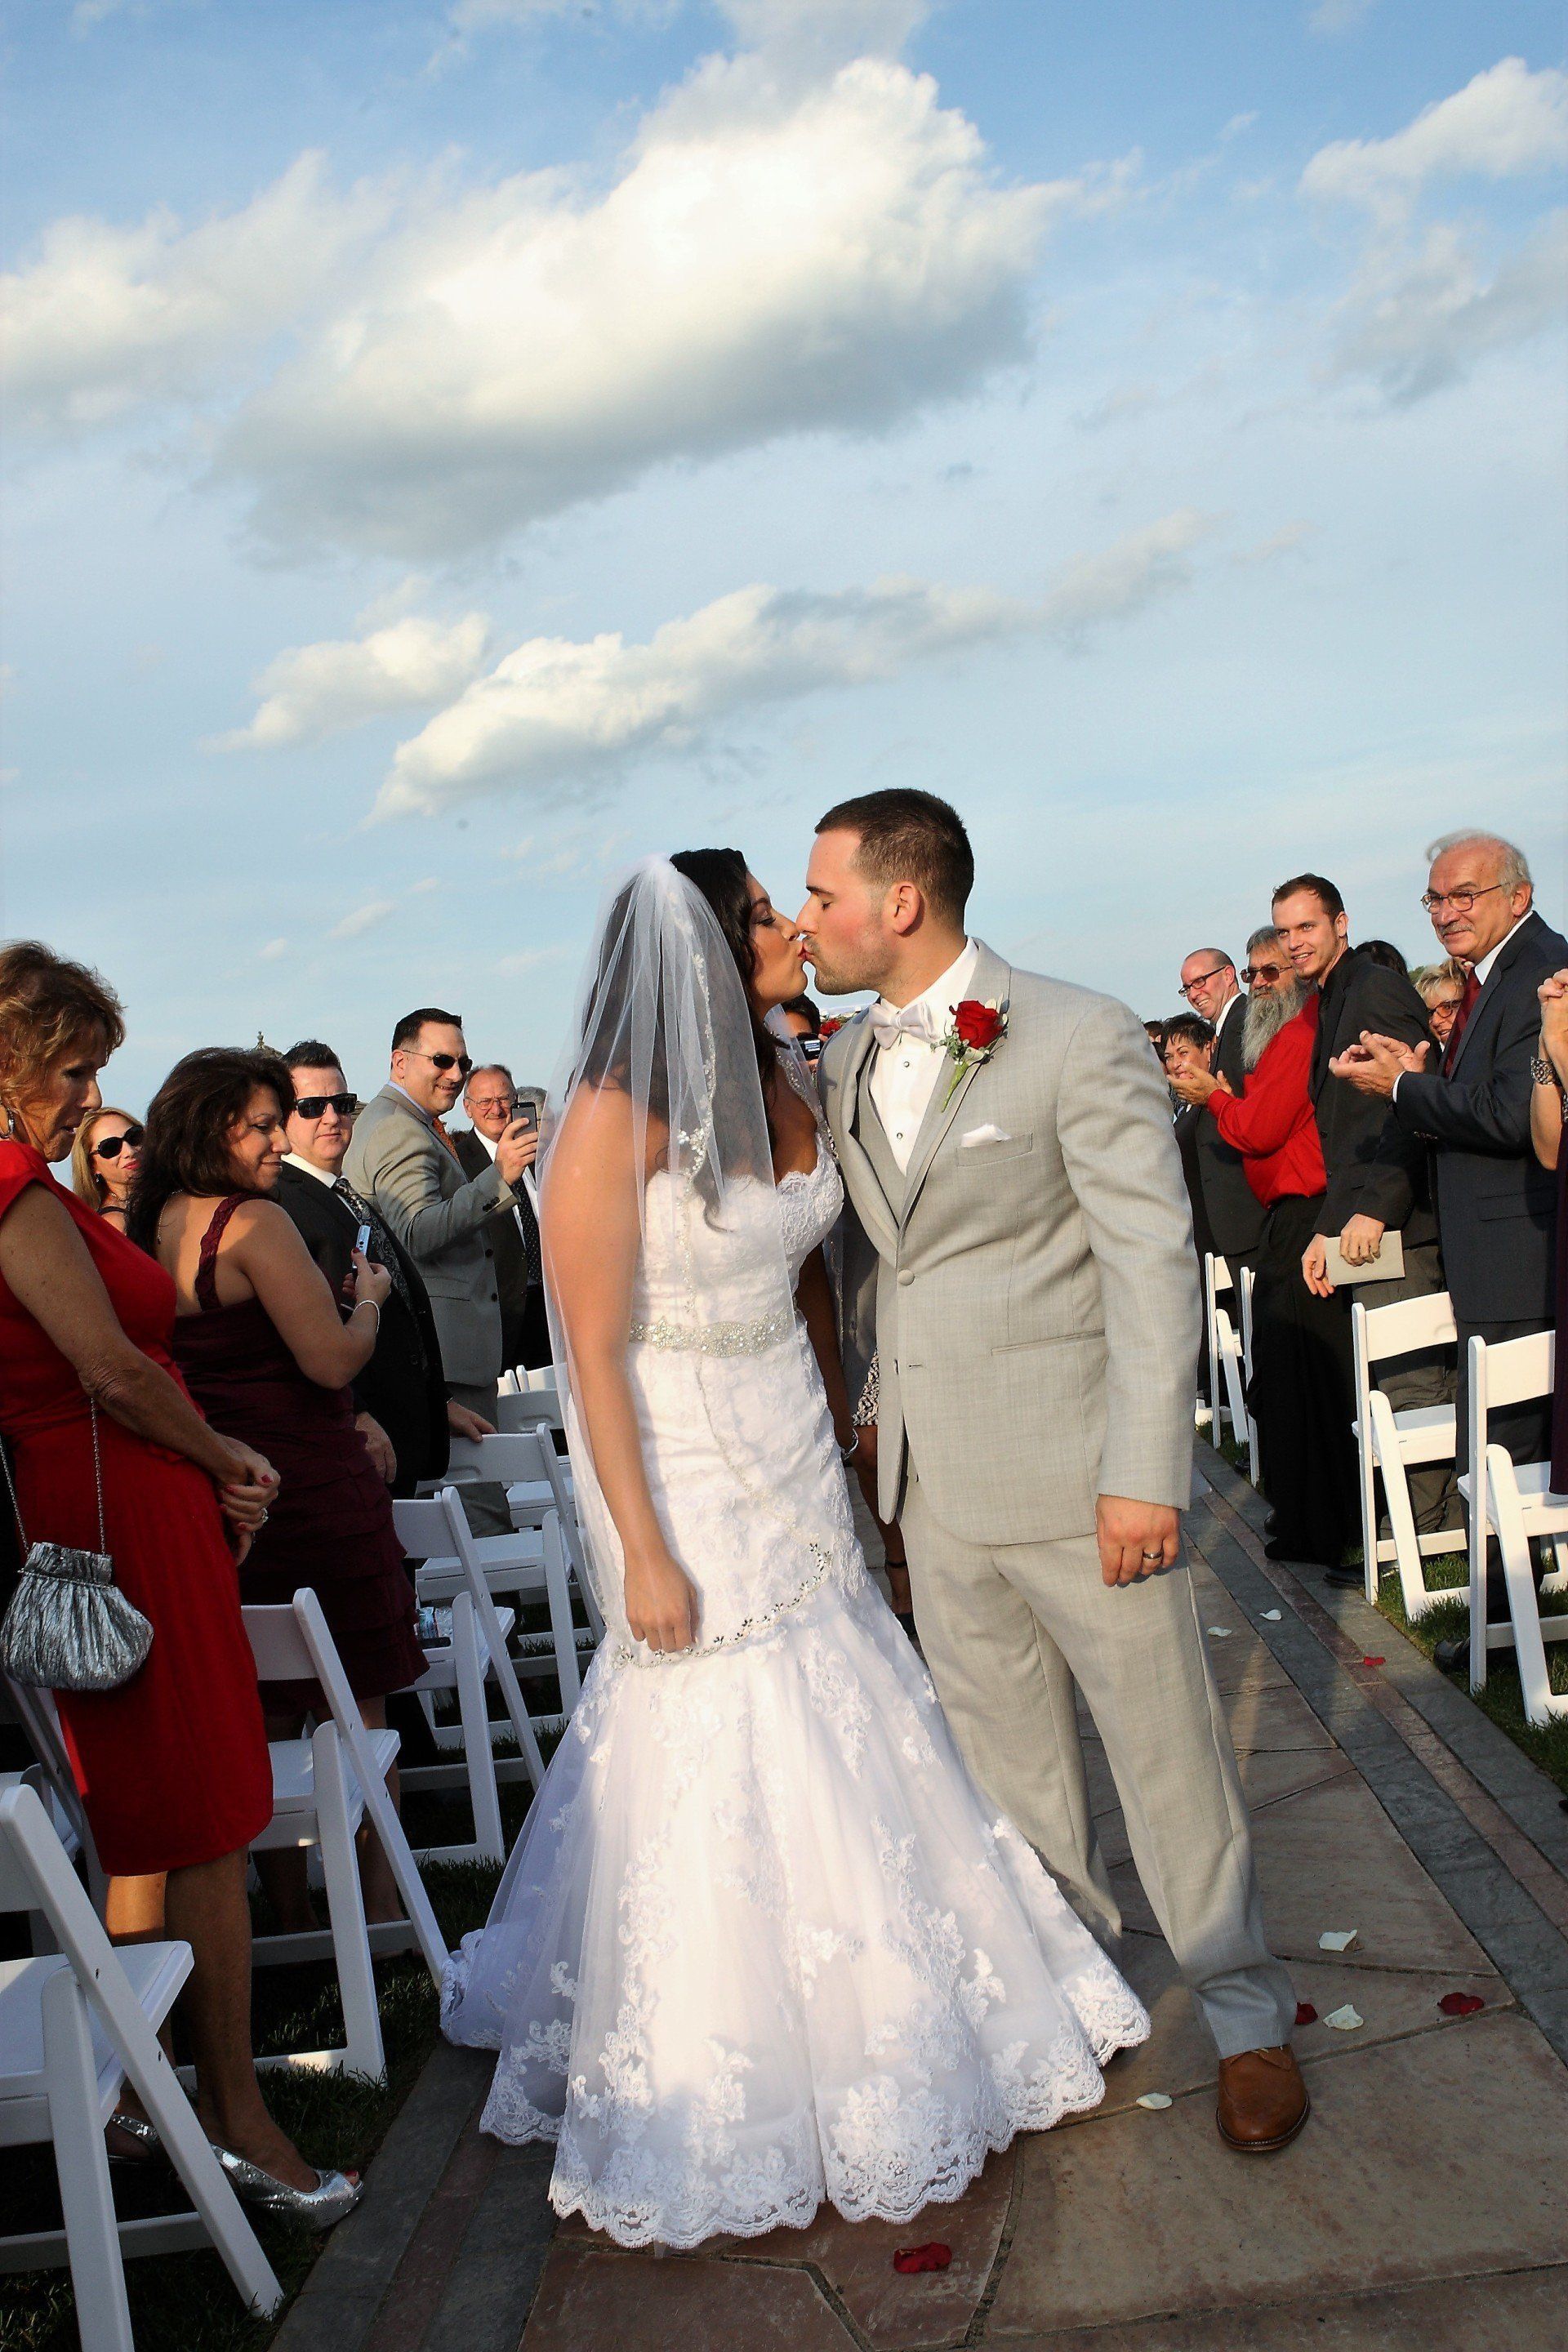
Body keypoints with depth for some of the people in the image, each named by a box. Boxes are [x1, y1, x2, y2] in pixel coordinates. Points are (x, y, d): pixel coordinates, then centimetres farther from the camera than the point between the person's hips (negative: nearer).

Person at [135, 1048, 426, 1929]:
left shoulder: (154, 1225, 6)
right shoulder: (253, 1221, -18)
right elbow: (333, 1360, -20)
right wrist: (369, 1295, 0)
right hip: (311, 1488, -8)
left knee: (265, 1711, 15)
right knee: (358, 1707, 6)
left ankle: (290, 1913, 24)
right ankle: (381, 1906, 15)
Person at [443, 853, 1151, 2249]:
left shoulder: (787, 1082, 3)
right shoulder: (618, 1114, -19)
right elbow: (594, 1353, -17)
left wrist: (841, 1441, 15)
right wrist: (643, 1552, -17)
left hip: (800, 1463, 7)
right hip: (688, 1478, -7)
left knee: (846, 1747, 14)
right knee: (724, 1773, 3)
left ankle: (881, 2037, 34)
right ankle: (745, 2104, 21)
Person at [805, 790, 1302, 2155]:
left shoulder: (1080, 1039, -11)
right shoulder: (844, 1062, 8)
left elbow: (1153, 1261, -13)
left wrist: (1145, 1471, -16)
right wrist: (876, 1416, 9)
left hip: (1075, 1470, -6)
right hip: (934, 1476, 6)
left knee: (1164, 1738, 6)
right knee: (1006, 1749, 16)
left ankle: (1246, 2013, 25)